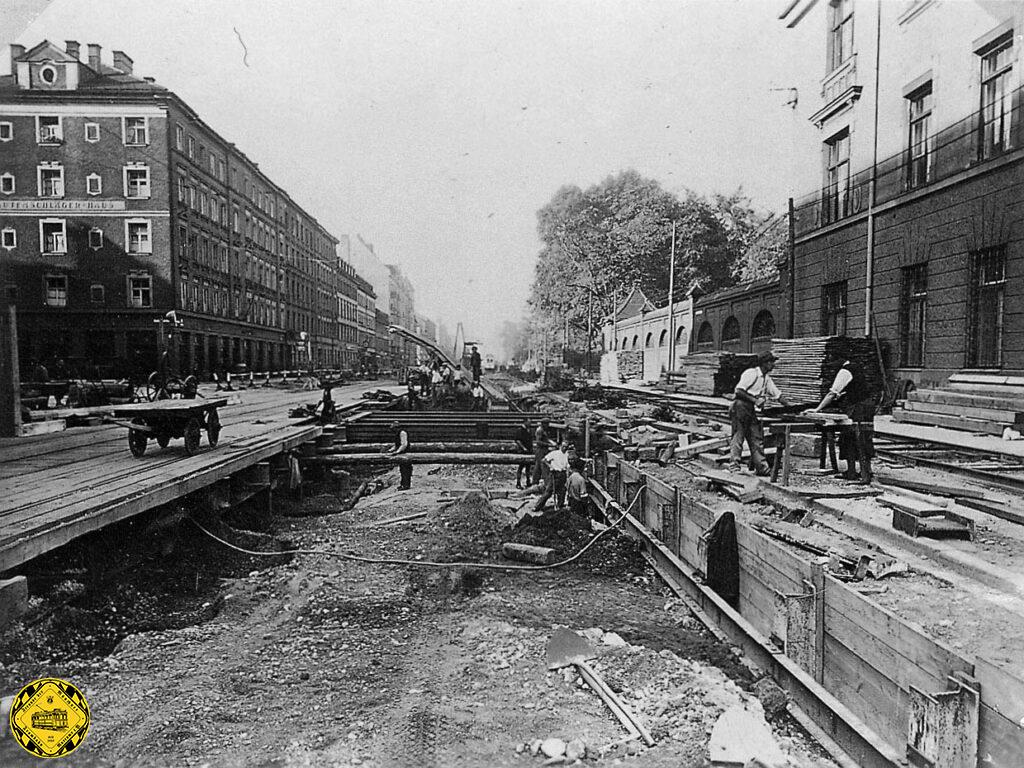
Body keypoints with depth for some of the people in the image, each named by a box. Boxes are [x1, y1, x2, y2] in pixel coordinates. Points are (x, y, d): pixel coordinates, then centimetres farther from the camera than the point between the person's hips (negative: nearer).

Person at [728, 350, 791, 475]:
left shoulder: (767, 379, 16)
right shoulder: (751, 373, -10)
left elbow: (778, 395, 20)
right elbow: (738, 391, -17)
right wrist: (755, 400, -20)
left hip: (752, 411, 8)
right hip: (741, 407, -8)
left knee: (757, 439, 6)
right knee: (738, 436, -8)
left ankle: (762, 467, 8)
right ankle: (734, 465, -8)